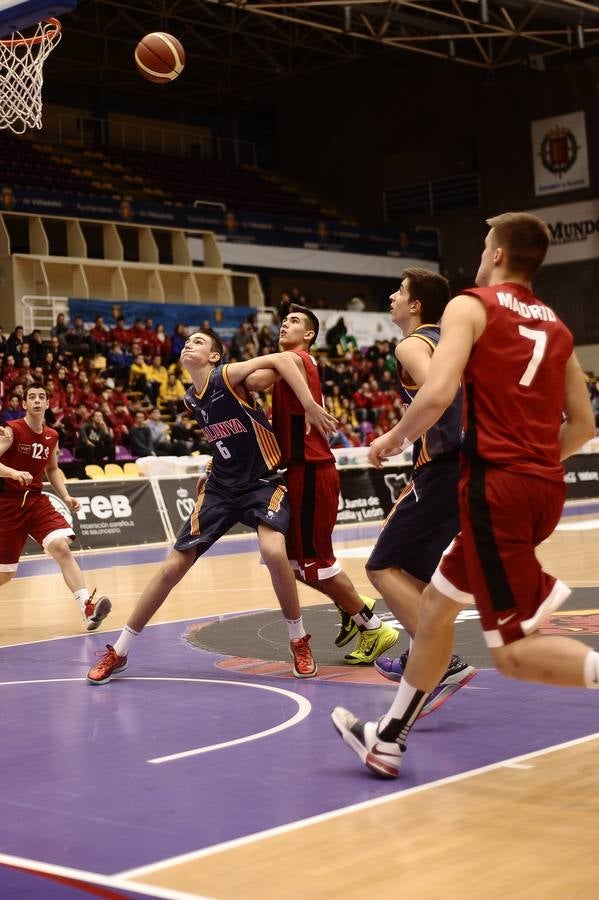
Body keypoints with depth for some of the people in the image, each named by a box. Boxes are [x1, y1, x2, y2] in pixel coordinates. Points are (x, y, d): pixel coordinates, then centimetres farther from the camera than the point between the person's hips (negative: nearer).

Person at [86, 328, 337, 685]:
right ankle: (118, 652, 13)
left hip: (263, 481, -6)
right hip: (221, 485, 6)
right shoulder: (191, 399, 6)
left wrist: (310, 405, -29)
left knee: (274, 552, -32)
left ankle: (300, 642, -9)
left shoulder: (226, 377, -14)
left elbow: (282, 358, -25)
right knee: (174, 566, 2)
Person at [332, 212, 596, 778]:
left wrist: (393, 439, 0)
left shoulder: (471, 306, -3)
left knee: (515, 653, -4)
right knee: (436, 600, 20)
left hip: (497, 487, -8)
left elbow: (437, 394, -17)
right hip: (545, 487, 8)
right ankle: (388, 740, 28)